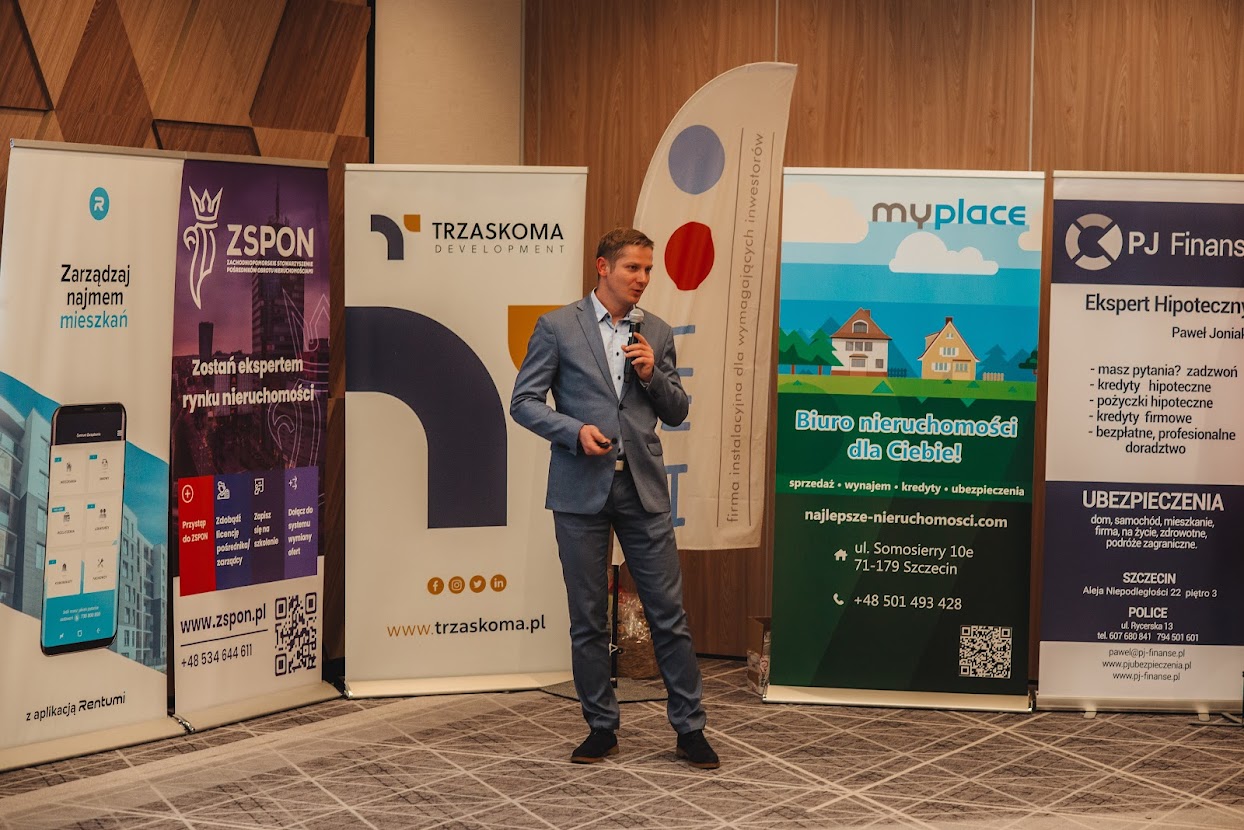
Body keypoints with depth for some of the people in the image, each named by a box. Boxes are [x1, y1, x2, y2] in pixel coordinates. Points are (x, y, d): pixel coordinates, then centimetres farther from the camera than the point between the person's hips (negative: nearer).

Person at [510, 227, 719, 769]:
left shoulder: (657, 334, 11)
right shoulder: (557, 327, 1)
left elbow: (677, 413, 13)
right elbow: (523, 401, -2)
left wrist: (652, 373, -6)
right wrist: (575, 430, -16)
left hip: (643, 489, 2)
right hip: (582, 490, -2)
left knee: (669, 614, 2)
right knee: (588, 618, 7)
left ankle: (690, 729, 13)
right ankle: (602, 728, 20)